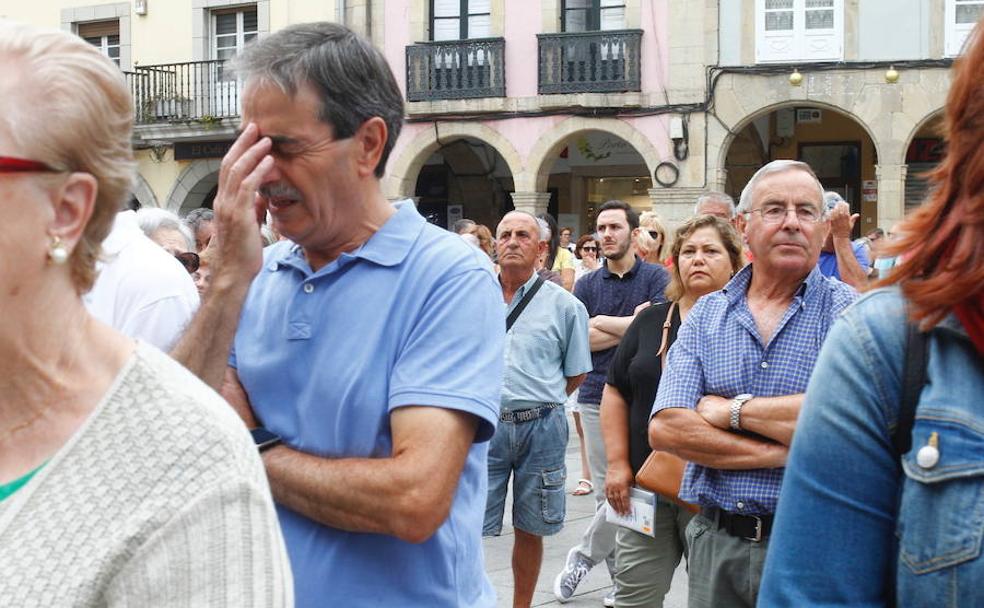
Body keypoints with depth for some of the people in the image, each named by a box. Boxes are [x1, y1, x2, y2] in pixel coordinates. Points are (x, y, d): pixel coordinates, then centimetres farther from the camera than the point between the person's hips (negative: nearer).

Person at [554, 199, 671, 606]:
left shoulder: (655, 278, 3)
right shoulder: (587, 285, 10)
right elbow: (581, 339, -2)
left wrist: (604, 322, -10)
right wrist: (633, 323, -7)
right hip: (597, 396, 2)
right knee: (607, 492, 4)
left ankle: (584, 556, 14)